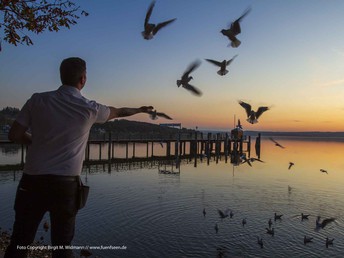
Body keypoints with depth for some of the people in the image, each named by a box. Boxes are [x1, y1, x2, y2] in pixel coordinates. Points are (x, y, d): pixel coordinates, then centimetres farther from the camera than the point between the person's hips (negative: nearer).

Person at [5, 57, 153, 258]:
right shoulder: (89, 108, -3)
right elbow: (118, 112, 15)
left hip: (32, 180, 2)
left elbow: (14, 135, 1)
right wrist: (140, 109, 33)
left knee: (20, 242, 12)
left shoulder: (38, 100, 0)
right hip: (65, 183, -2)